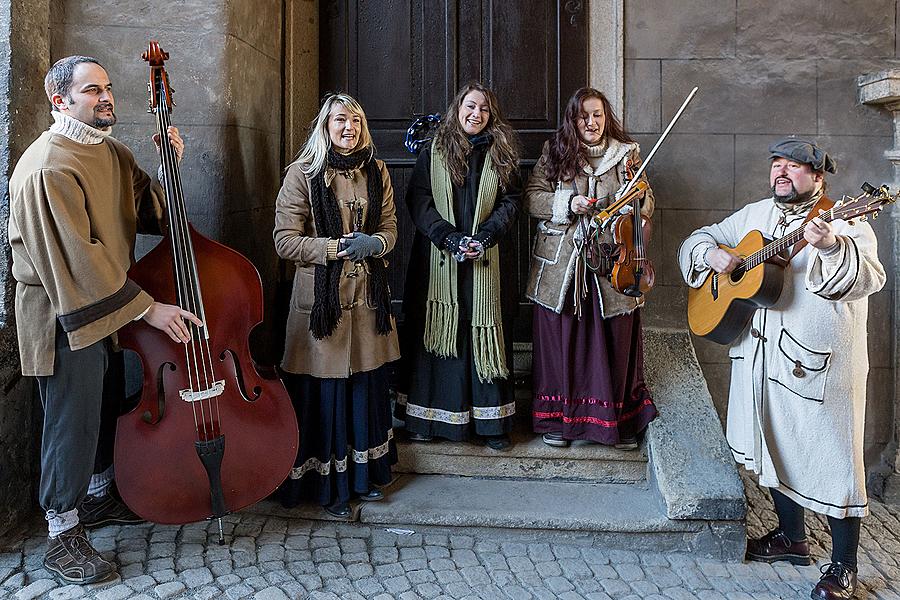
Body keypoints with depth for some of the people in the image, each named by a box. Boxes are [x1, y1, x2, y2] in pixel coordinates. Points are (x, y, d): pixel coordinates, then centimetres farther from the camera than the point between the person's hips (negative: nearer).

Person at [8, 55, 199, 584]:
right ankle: (63, 537, 13)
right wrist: (146, 307, -27)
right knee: (73, 421, -1)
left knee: (108, 409, 19)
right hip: (65, 313, -9)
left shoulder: (112, 152, 9)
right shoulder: (47, 167, -21)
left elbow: (150, 211, 12)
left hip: (109, 302, 9)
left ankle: (97, 497, 39)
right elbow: (76, 257, -27)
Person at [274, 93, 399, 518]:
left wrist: (374, 242, -10)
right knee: (325, 390, 1)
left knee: (367, 385, 10)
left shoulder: (377, 171, 10)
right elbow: (285, 240, -8)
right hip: (321, 297, -4)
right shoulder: (303, 173, -5)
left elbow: (390, 227, 13)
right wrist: (339, 247, -16)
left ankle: (364, 473, 28)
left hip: (368, 295, 4)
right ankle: (327, 486, 17)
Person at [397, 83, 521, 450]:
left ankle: (491, 422, 8)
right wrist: (449, 237, -14)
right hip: (437, 259, -1)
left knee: (485, 335, 0)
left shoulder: (500, 154, 10)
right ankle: (427, 417, 11)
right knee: (435, 334, 2)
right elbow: (417, 199, -1)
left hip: (484, 258, 1)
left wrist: (485, 236, -10)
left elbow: (511, 201, 6)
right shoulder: (433, 152, 6)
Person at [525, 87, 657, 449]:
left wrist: (635, 211, -11)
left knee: (615, 342, 5)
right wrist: (568, 204, -12)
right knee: (562, 341, 4)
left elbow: (646, 201, 11)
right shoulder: (555, 152, 6)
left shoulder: (627, 153, 9)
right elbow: (532, 197, 3)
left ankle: (621, 420, 19)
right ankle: (558, 419, 18)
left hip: (612, 260, 1)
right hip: (562, 263, 0)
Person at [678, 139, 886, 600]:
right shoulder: (754, 215, 11)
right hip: (761, 356, 6)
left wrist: (831, 247, -43)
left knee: (831, 458, -1)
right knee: (775, 447, 17)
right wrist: (711, 255, -7)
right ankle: (791, 536, 36)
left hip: (820, 362, -6)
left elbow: (868, 278, -24)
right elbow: (697, 240, 16)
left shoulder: (844, 224, -7)